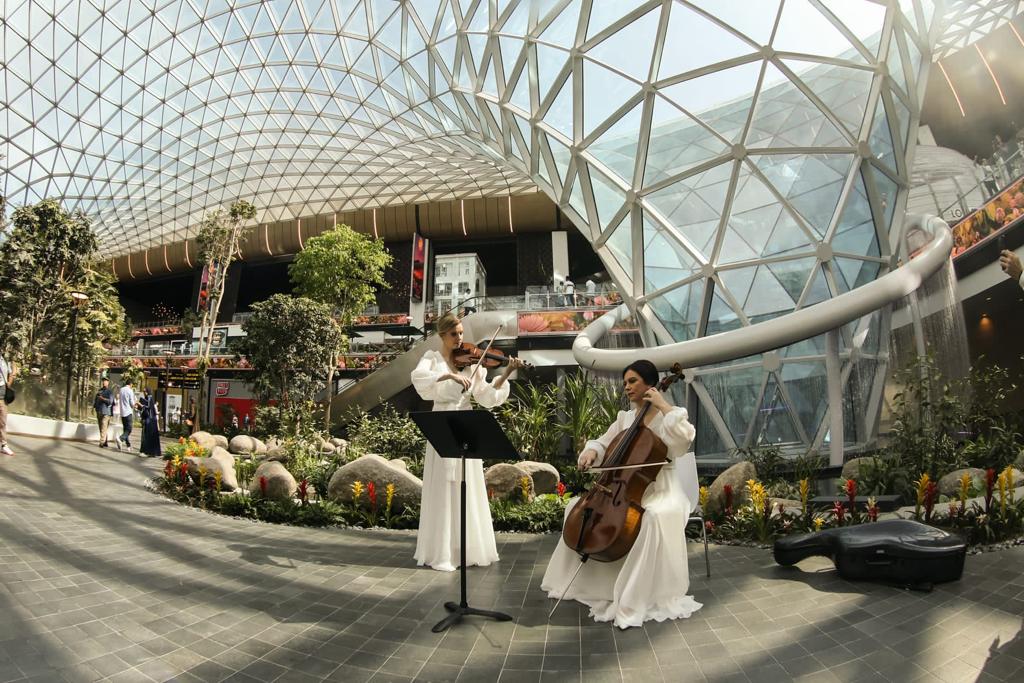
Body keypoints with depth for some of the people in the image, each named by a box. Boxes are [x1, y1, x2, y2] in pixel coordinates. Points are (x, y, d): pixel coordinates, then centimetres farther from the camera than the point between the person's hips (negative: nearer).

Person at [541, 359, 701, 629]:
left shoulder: (669, 417, -5)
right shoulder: (624, 418, 11)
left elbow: (685, 439, -26)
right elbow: (603, 443, 14)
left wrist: (664, 406, -22)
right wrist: (591, 452, -8)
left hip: (660, 489, -6)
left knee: (656, 516, -39)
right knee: (578, 504, -3)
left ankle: (639, 598, -30)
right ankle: (580, 576, 10)